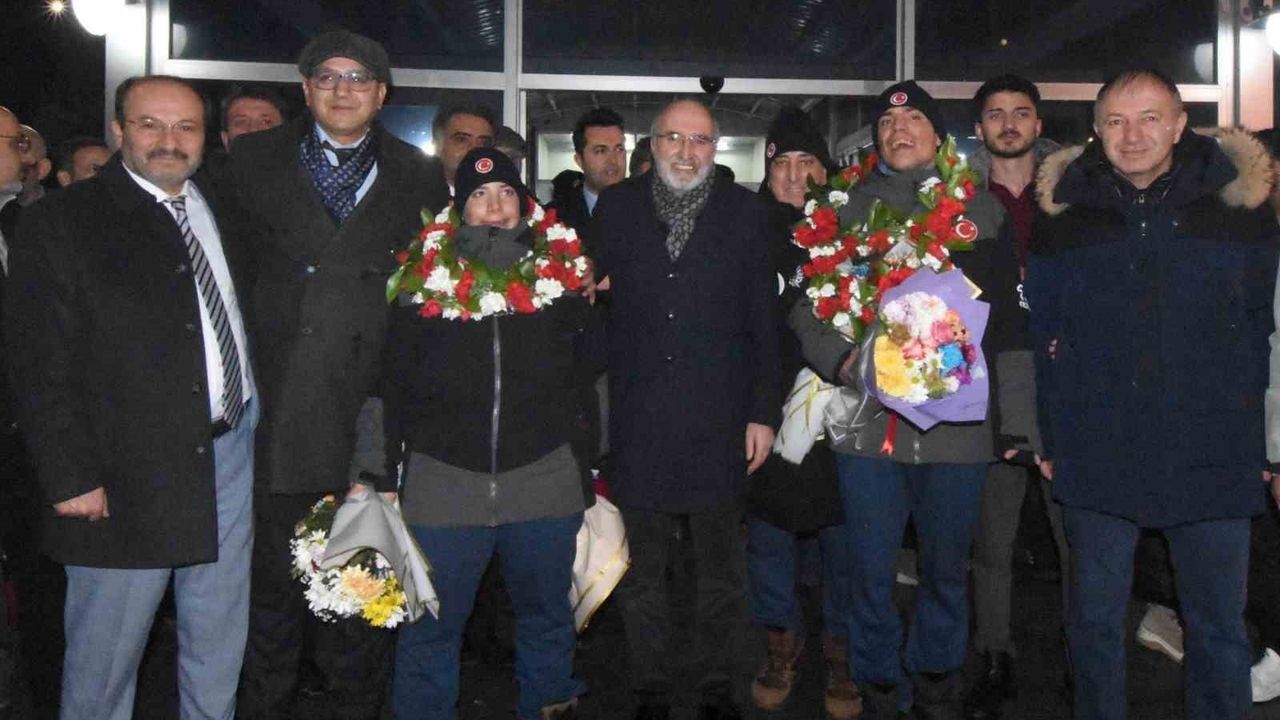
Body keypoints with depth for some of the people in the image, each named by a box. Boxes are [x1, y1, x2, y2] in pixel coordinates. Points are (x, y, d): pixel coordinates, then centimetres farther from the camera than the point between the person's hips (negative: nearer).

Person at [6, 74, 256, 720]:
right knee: (105, 653, 8)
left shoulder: (220, 210, 11)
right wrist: (71, 475, -14)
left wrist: (253, 417, 8)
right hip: (127, 474, -5)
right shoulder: (62, 223, -7)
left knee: (219, 646, 18)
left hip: (230, 456, 5)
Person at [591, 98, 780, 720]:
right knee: (641, 573, 11)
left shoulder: (745, 211, 3)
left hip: (719, 423, 0)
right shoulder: (616, 207, 5)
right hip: (638, 422, 1)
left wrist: (763, 412, -2)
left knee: (721, 571, 12)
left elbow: (763, 317, 2)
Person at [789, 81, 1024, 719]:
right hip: (868, 419, 0)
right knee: (871, 573, 6)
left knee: (946, 570, 13)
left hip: (957, 420, 1)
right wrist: (843, 359, -12)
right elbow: (805, 305, 4)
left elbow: (1008, 316, 7)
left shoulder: (981, 210, 9)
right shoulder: (847, 209, 8)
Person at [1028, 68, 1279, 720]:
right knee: (1094, 621, 13)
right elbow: (1042, 337, 5)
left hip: (1212, 460, 0)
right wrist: (1050, 439, 3)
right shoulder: (1064, 213, 2)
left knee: (1219, 627, 12)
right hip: (1096, 459, 1)